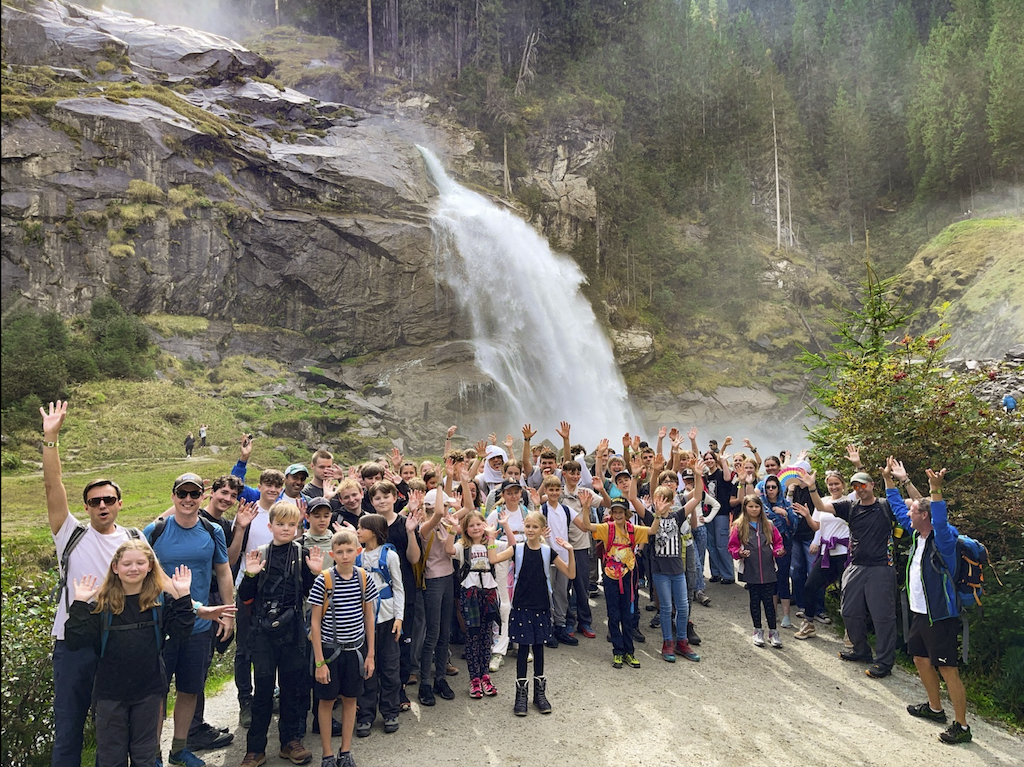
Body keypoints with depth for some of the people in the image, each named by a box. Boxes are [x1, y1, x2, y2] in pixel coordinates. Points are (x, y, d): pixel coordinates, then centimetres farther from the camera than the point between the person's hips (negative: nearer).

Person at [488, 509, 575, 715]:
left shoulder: (548, 552, -2)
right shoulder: (518, 549, -4)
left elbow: (571, 574, -2)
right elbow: (494, 559, -19)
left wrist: (570, 552, -15)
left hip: (541, 606, 1)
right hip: (521, 605, -1)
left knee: (538, 646, 11)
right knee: (523, 647, 3)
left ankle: (540, 692, 24)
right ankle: (521, 693, 14)